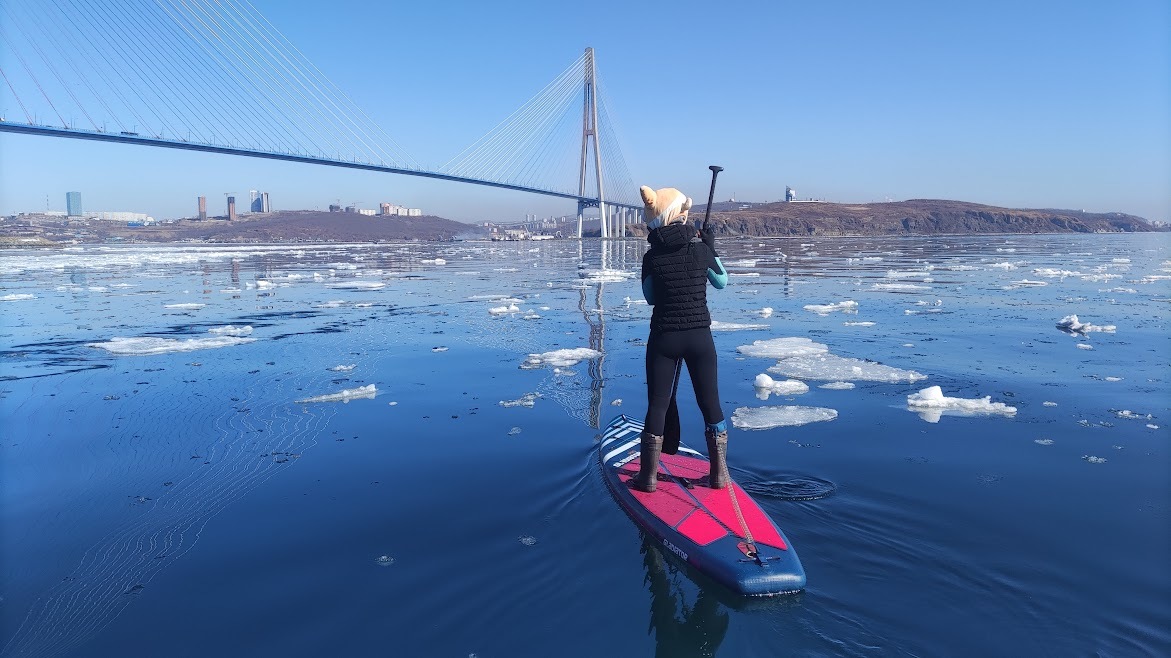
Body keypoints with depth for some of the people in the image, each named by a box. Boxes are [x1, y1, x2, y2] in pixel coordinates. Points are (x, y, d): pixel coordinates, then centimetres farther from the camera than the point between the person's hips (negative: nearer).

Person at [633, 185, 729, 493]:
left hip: (663, 339, 0)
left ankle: (648, 475, 15)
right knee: (710, 402, 11)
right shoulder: (700, 248, -6)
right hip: (700, 337, 0)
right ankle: (720, 473, 20)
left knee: (657, 404, 9)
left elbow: (650, 298, 7)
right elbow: (722, 281, 11)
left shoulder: (651, 257, -5)